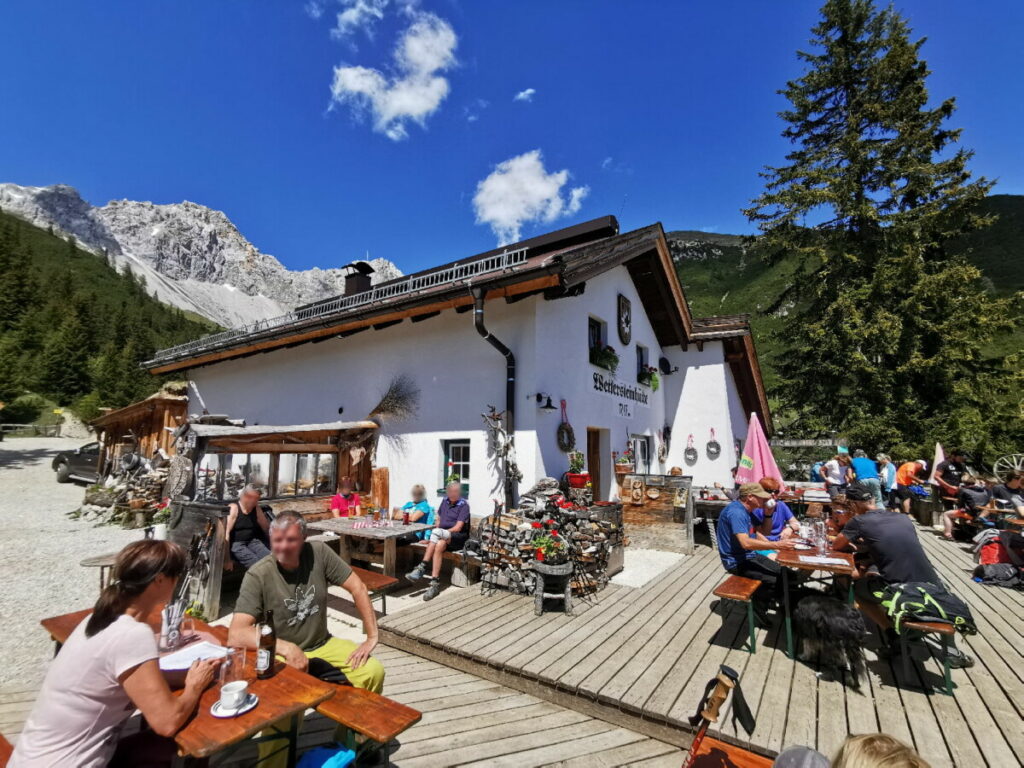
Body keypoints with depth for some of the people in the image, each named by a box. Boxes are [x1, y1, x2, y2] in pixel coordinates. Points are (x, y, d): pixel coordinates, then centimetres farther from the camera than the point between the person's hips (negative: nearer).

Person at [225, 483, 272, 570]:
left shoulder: (256, 509, 8)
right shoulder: (234, 508, -8)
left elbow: (266, 528, 9)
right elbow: (226, 532, -17)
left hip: (253, 541, 5)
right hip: (236, 544, -5)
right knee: (257, 565, -30)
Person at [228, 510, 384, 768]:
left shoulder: (319, 552, -14)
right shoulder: (258, 575, -18)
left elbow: (358, 589, -9)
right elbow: (236, 634, -24)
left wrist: (372, 636, -11)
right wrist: (285, 648, -32)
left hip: (322, 646, 3)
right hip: (280, 656, -3)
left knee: (374, 671, -12)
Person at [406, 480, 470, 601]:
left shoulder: (464, 505, -6)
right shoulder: (445, 501, 13)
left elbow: (458, 528, -12)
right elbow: (438, 518, 23)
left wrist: (438, 532, -15)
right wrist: (437, 532, 4)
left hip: (458, 537, -4)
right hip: (443, 534, 5)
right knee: (439, 544, -32)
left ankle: (422, 567, -29)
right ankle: (435, 584, -36)